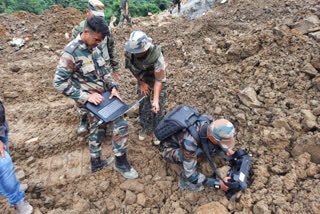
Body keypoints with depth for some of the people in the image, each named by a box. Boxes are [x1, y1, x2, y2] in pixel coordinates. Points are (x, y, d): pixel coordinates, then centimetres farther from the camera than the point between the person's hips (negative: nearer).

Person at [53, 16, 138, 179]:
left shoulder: (94, 47, 1)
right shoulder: (71, 53, -22)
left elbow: (103, 70, 11)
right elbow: (59, 83, -21)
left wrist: (113, 87, -4)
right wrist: (86, 96, -24)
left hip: (102, 96, 8)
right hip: (91, 100, -8)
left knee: (97, 129, 20)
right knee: (120, 125, -9)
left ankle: (96, 163, 39)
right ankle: (121, 163, 11)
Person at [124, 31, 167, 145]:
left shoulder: (156, 56, -40)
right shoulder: (129, 52, -28)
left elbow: (159, 80, -32)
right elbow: (132, 68, -6)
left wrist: (155, 100, -38)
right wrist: (142, 83, -3)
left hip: (157, 78, -3)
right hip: (142, 79, 3)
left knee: (158, 108, 1)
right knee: (143, 104, 11)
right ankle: (145, 127, 34)